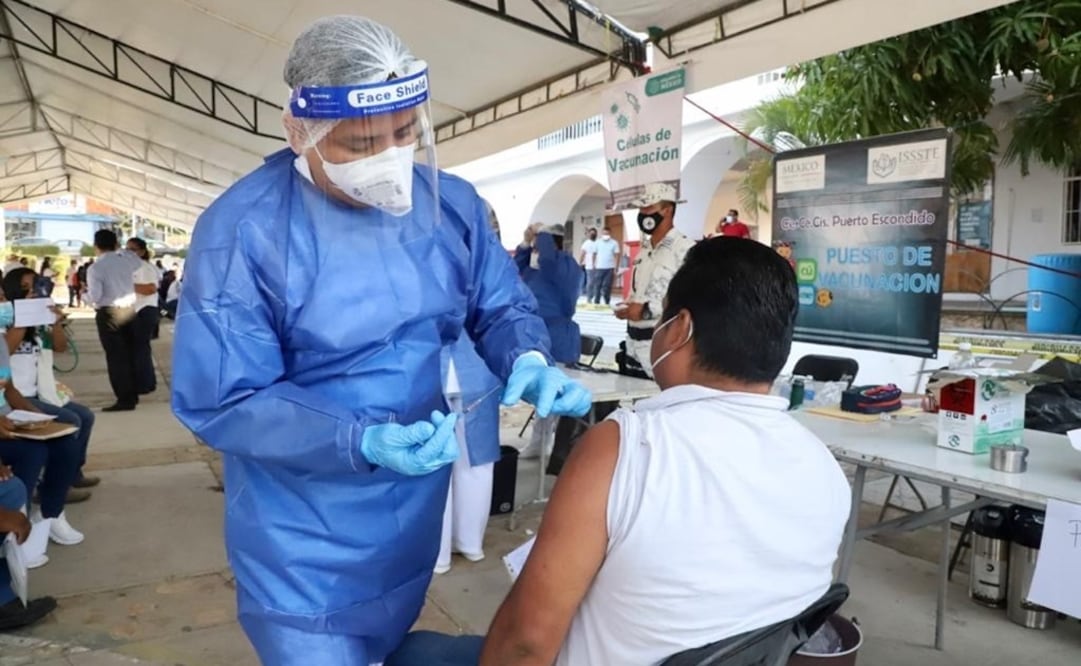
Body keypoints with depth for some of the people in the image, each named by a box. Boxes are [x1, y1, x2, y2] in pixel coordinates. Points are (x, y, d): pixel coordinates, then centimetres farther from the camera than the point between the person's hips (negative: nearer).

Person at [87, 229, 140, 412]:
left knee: (116, 357, -1)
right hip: (129, 310, 6)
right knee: (130, 354, 15)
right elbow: (138, 263, 27)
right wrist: (120, 250, 25)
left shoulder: (95, 268, -11)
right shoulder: (126, 259, 4)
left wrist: (86, 295, 7)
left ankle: (125, 400, -1)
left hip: (109, 314, -5)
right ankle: (133, 394, 24)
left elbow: (95, 297, -14)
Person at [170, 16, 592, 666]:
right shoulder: (241, 230, -21)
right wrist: (362, 443, -34)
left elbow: (502, 306, 3)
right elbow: (219, 402, -21)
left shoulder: (452, 203, -7)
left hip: (418, 512, 5)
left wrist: (529, 360, -21)